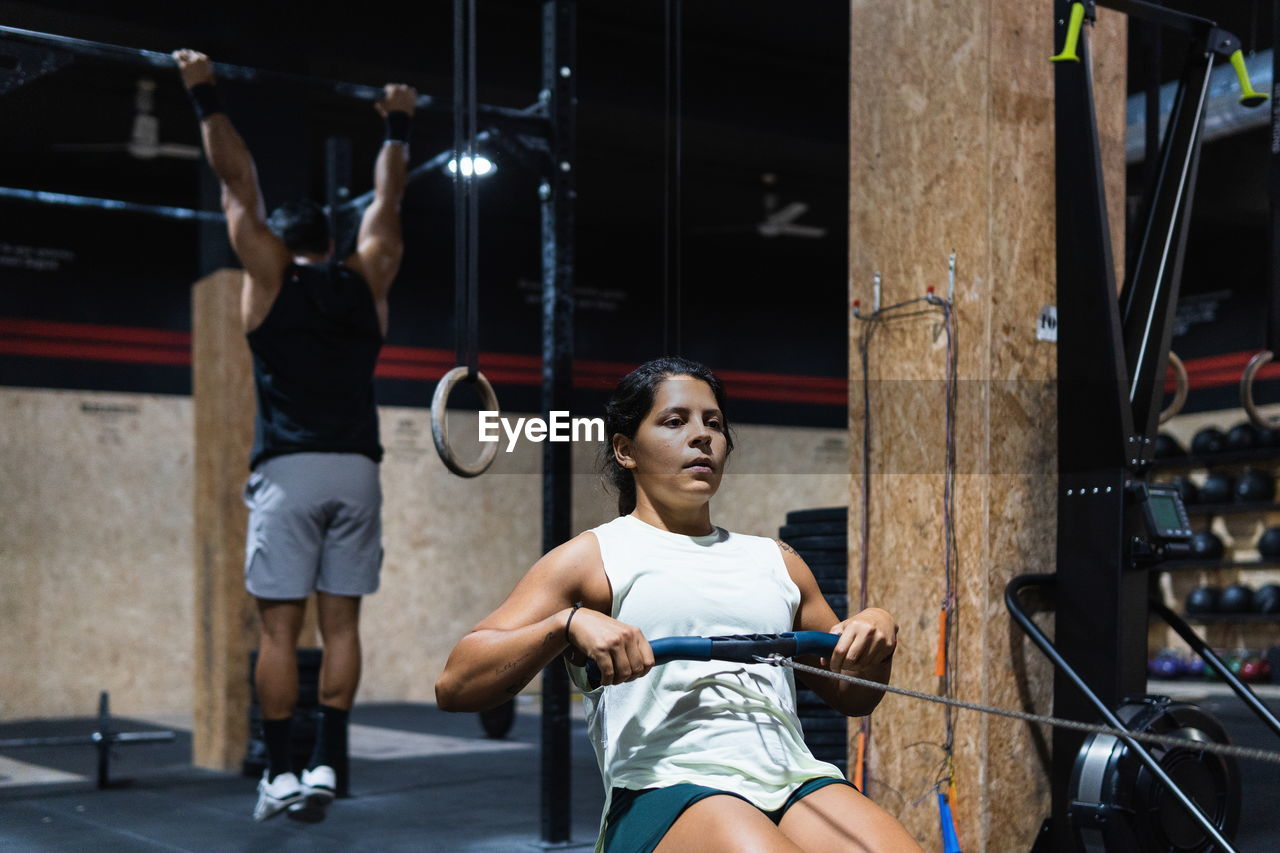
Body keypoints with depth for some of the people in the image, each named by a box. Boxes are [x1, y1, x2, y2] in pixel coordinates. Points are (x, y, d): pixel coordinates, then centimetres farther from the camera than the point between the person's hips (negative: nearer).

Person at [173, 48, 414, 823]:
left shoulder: (272, 275, 5)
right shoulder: (367, 281, 11)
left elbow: (239, 185, 8)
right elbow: (387, 202, 24)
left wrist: (207, 96, 15)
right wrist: (398, 125, 36)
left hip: (289, 471, -3)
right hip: (357, 469, 3)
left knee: (280, 627, 0)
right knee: (340, 623, 5)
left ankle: (281, 773, 0)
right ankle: (327, 766, 2)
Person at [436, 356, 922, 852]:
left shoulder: (775, 561, 26)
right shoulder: (593, 557, 12)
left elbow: (853, 698, 33)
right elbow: (454, 686, 2)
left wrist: (878, 631, 10)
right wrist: (568, 621, -16)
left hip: (797, 780, 5)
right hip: (664, 792, -4)